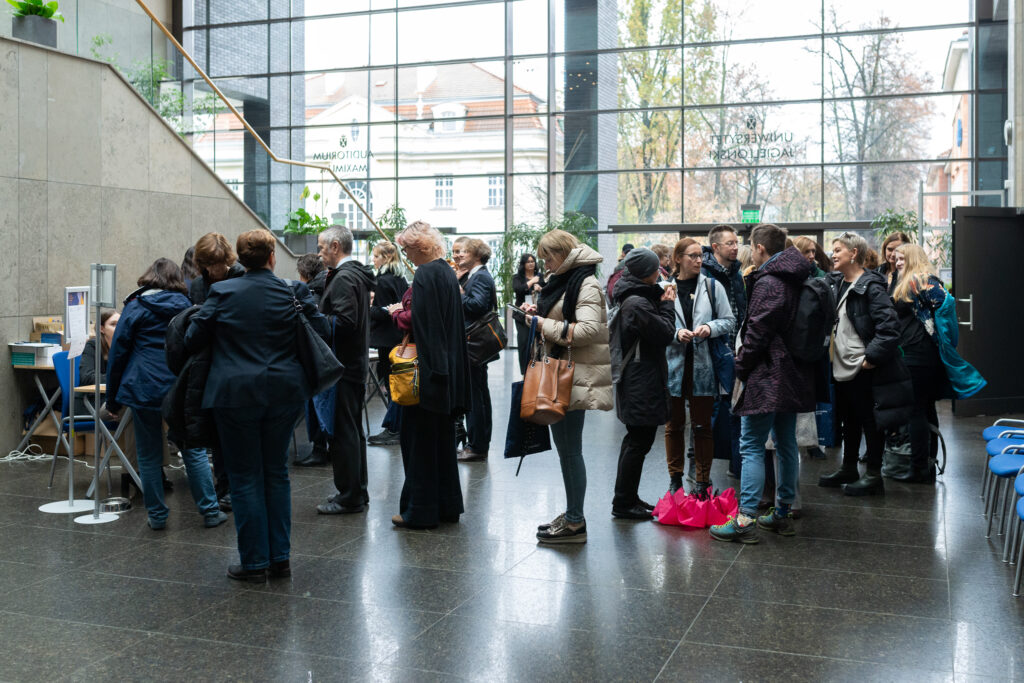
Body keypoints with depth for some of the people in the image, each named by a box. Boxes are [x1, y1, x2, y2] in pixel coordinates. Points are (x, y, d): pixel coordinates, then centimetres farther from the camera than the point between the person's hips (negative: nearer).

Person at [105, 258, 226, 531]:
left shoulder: (135, 307, 2)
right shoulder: (185, 306, 9)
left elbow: (118, 352, 2)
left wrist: (112, 398, 8)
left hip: (144, 388, -2)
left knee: (149, 457, 8)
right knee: (194, 451, 8)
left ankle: (157, 516, 13)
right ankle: (210, 511, 9)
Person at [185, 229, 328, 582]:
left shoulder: (222, 292, -5)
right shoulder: (292, 294, -1)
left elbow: (193, 339, 0)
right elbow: (321, 331, 4)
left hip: (236, 394, -2)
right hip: (283, 392, 3)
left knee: (245, 477, 6)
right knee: (277, 471, 15)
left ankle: (255, 562, 11)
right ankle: (280, 557, 19)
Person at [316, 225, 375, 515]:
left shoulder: (344, 278, -16)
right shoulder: (357, 274, 15)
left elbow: (344, 322, -25)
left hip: (343, 368, -10)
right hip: (355, 363, 10)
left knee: (342, 432, -3)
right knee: (352, 430, 16)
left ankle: (349, 497, 3)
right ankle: (358, 493, 25)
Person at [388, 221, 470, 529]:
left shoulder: (425, 275, -16)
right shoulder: (448, 272, 12)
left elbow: (417, 320, -22)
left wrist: (397, 312, -4)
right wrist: (406, 310, 15)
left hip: (426, 369, -9)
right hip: (448, 367, 9)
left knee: (419, 438, -1)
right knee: (442, 436, 15)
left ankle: (420, 510, 5)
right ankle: (447, 505, 23)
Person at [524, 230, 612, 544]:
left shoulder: (587, 284, -13)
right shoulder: (563, 280, 17)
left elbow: (588, 329, -24)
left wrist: (545, 325, -17)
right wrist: (539, 313, 7)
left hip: (577, 374, -10)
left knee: (570, 449, -6)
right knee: (563, 445, 14)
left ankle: (575, 523, 2)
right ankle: (572, 514, 25)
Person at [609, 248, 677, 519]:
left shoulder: (633, 298, 12)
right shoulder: (637, 303, -20)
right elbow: (665, 334, -19)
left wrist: (661, 300, 7)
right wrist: (668, 304, -6)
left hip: (633, 381, 11)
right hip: (642, 382, -11)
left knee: (635, 439, 18)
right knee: (640, 440, -4)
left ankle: (626, 499, 27)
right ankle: (624, 503, 4)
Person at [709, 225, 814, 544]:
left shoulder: (767, 283, -15)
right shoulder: (796, 281, 13)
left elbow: (757, 333, -17)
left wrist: (740, 367, -5)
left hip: (767, 375, -9)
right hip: (793, 375, 9)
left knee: (752, 446, -7)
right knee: (786, 443, 14)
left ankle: (745, 520, -9)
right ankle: (782, 513, 22)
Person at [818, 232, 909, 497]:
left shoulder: (870, 286, -15)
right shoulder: (836, 283, 9)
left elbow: (889, 326, -21)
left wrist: (872, 357, -21)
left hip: (865, 369, -9)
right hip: (843, 366, 9)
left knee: (870, 420, 3)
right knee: (849, 420, 19)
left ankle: (873, 475, 13)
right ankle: (849, 469, 31)